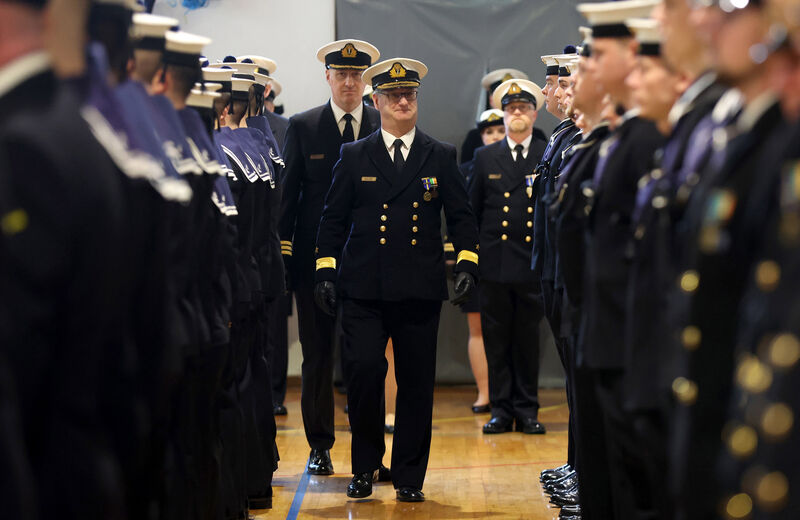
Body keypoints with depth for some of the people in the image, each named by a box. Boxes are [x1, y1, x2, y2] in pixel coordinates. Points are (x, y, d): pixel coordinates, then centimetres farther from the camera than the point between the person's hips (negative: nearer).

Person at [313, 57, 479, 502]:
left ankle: (410, 477, 13)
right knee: (364, 370, -11)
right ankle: (365, 466, 9)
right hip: (364, 289, 0)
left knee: (417, 382, 2)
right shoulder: (354, 157, 10)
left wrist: (467, 265, -1)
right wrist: (326, 271, 5)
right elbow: (334, 219, 12)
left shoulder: (441, 157, 11)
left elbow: (462, 216, 11)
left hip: (420, 289, 1)